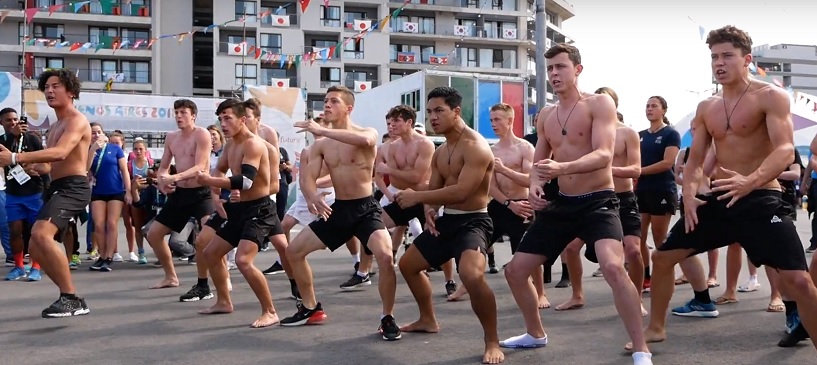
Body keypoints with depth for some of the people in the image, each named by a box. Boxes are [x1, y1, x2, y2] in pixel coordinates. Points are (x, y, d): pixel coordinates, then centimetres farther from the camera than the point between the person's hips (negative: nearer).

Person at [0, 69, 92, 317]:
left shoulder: (77, 120, -8)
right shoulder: (56, 127, 24)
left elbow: (60, 153, -27)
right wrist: (29, 164, 8)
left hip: (73, 187, -11)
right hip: (58, 189, 11)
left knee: (41, 235, -29)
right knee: (36, 247, 10)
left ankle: (72, 299, -24)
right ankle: (70, 298, 17)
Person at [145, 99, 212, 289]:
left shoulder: (201, 134, -10)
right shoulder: (171, 138, 11)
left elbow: (201, 167, -21)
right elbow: (163, 167, 14)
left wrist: (175, 177, -33)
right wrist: (162, 181, -10)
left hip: (200, 193, -8)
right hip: (179, 194, 8)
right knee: (153, 234, 10)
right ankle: (171, 277, 25)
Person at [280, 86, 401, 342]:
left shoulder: (368, 133, -9)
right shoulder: (321, 145, 7)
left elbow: (364, 140, -35)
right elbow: (308, 178, -3)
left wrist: (321, 129, -32)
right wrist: (312, 197, -27)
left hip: (366, 209, -6)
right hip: (338, 209, 6)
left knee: (385, 256, -30)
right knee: (293, 250, 6)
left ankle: (387, 318, -9)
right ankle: (311, 309, 24)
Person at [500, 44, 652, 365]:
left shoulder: (599, 104, -8)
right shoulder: (545, 116, 10)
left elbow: (604, 155, -22)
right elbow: (538, 162, 16)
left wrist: (562, 168, -38)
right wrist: (534, 185, -8)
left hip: (598, 202, -7)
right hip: (562, 203, 7)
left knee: (613, 266, -32)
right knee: (515, 270, 7)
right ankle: (536, 334, 32)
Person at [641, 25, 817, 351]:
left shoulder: (771, 96, -8)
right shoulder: (706, 108, 11)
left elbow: (786, 150, -21)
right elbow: (695, 159, 13)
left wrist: (750, 181, -40)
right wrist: (689, 194, -8)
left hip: (762, 200, -6)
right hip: (718, 199, 6)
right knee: (662, 257, 9)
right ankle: (656, 328, 28)